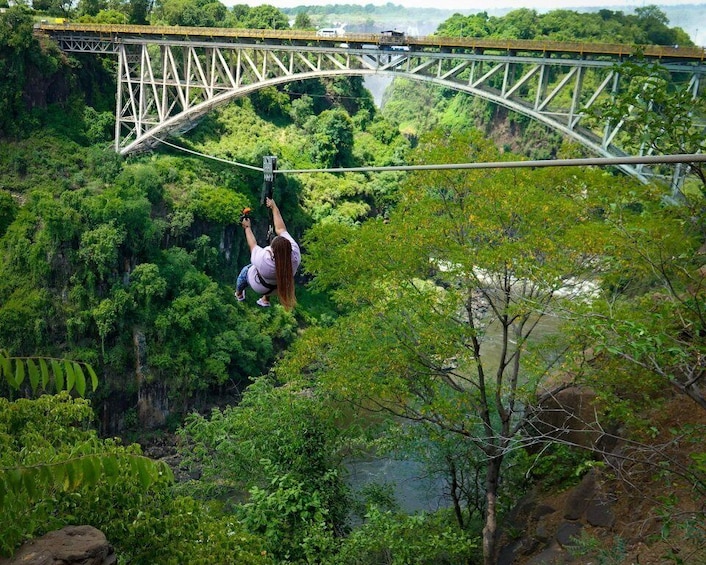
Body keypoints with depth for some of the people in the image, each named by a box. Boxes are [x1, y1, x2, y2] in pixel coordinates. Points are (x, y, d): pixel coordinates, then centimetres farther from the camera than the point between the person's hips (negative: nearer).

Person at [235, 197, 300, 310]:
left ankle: (239, 294, 54)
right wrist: (274, 207, -14)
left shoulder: (263, 260, -44)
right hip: (281, 284, 2)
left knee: (245, 270, 27)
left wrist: (247, 227, -6)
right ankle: (266, 299, 48)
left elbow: (252, 245, -23)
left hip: (261, 286, -2)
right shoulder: (295, 253, -37)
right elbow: (281, 229, -24)